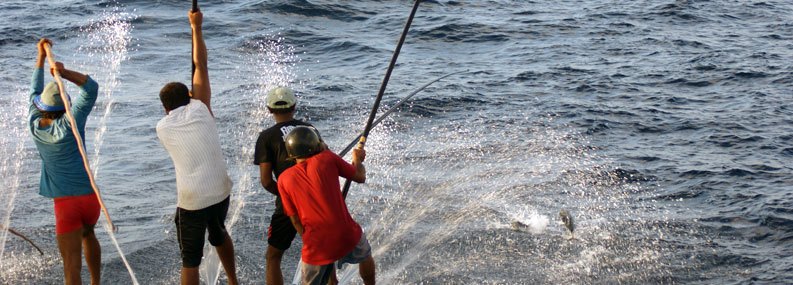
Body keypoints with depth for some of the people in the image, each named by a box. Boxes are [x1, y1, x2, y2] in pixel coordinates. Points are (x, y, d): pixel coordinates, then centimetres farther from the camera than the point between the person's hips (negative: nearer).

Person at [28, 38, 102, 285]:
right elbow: (91, 87, -7)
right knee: (88, 234, 33)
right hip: (89, 197, 1)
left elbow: (35, 90, 15)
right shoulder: (70, 123, -7)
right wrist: (64, 73, -19)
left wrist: (41, 57, 22)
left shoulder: (35, 126, 1)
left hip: (65, 201, -1)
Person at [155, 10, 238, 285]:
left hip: (192, 201, -3)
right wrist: (196, 27, 15)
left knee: (191, 259, 4)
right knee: (219, 234, 32)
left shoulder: (162, 128, 1)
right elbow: (200, 65, 7)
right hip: (220, 192, 3)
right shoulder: (200, 110, -1)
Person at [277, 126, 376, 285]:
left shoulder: (284, 179, 3)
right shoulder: (327, 158, -1)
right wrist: (358, 160, 31)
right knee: (365, 256, 32)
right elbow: (360, 177, 10)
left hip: (317, 246, 0)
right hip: (347, 235, 0)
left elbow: (295, 220, 6)